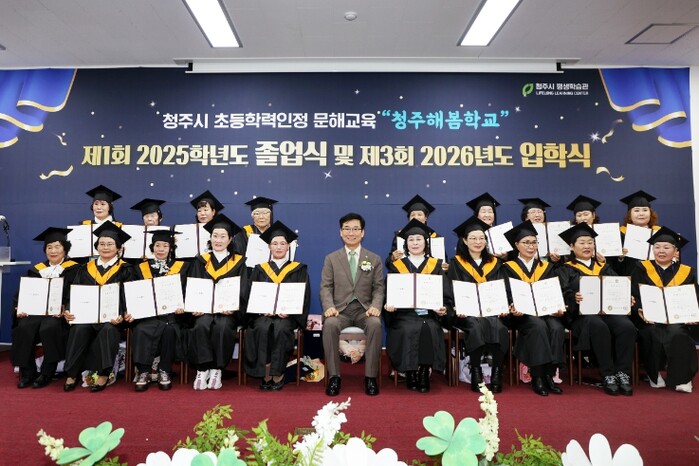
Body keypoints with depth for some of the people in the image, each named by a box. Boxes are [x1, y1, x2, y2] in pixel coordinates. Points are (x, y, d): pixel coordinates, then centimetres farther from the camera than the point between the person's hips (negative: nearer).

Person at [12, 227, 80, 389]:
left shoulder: (73, 269, 5)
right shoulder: (36, 270, 19)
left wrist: (63, 310, -22)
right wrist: (19, 308, -6)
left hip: (58, 314, -4)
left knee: (49, 328, -33)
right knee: (23, 327, -26)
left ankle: (47, 373, -15)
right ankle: (28, 373, -11)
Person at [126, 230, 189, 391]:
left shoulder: (181, 267, 11)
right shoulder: (141, 268, 16)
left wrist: (181, 306, -16)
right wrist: (130, 311, -8)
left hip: (170, 313, -1)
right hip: (146, 313, 1)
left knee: (169, 328, -32)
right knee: (140, 330, -30)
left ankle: (164, 372, -15)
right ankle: (143, 372, -16)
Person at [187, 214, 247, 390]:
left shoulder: (238, 262, 9)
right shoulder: (201, 261, 14)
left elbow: (242, 290, 2)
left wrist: (231, 307, -17)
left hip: (228, 311, -1)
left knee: (222, 326, -32)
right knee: (202, 325, -30)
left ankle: (217, 369, -17)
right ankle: (202, 369, -20)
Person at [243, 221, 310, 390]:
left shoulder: (299, 269, 10)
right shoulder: (260, 269, 15)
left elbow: (304, 296, 2)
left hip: (288, 314, -1)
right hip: (263, 313, 1)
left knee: (281, 329, -33)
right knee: (263, 328, -31)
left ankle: (277, 373, -18)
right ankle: (266, 373, -19)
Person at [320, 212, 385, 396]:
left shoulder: (374, 259, 11)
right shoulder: (331, 258, 11)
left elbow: (379, 287, 6)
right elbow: (326, 287, 4)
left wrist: (376, 306, -15)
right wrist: (329, 306, -16)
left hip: (364, 308, 0)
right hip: (340, 308, 0)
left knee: (375, 324, -33)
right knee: (330, 324, -33)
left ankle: (370, 376, -20)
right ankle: (334, 376, -19)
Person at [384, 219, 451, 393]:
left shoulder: (436, 265, 12)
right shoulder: (396, 266, 11)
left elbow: (445, 293, 7)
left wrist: (443, 309, -14)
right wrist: (388, 304, -15)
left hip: (429, 313, 0)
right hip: (404, 314, 0)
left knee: (429, 329, -30)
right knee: (408, 330, -30)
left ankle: (424, 372, -12)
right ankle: (410, 373, -10)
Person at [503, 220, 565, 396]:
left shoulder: (547, 267, 17)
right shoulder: (509, 268, 8)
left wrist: (558, 308, -14)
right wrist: (514, 308, -24)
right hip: (523, 314, -3)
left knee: (557, 327, -29)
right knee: (538, 326, -33)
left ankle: (549, 374, -17)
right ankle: (537, 376, -24)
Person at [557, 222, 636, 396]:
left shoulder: (604, 268, 27)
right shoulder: (566, 270, 14)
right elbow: (564, 293, -3)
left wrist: (627, 299, -8)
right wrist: (574, 298, -26)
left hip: (609, 310, 4)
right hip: (582, 313, -3)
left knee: (627, 327, -29)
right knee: (599, 327, -36)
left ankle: (623, 373, -19)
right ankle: (608, 375, -25)